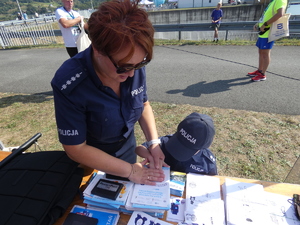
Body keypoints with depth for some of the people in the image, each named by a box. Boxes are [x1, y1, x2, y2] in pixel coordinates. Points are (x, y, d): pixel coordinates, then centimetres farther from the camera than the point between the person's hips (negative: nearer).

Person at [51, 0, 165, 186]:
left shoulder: (134, 64, -21)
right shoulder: (69, 84, -33)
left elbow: (144, 104, -4)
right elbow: (76, 148, -24)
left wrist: (153, 142, -17)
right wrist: (129, 170, -23)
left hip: (128, 150, 4)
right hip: (92, 162, -3)